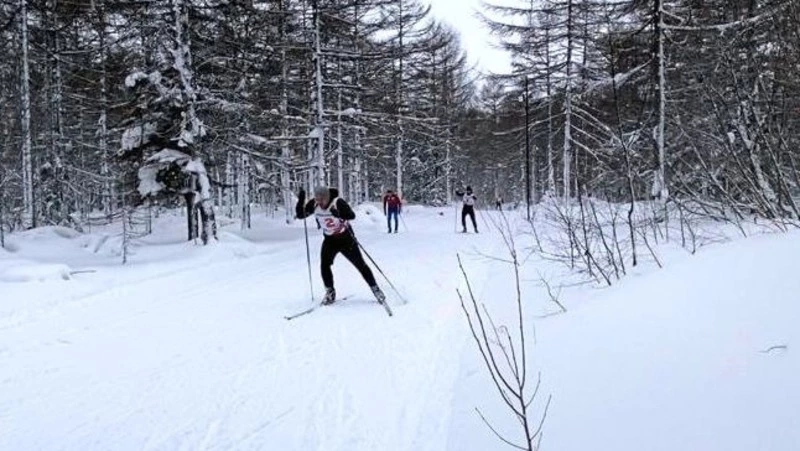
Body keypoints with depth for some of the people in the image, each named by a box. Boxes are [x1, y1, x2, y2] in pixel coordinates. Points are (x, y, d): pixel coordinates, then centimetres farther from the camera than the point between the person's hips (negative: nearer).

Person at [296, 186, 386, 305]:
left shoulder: (337, 202, -28)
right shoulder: (314, 205, -13)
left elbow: (352, 215, -38)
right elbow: (300, 215, -9)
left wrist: (340, 214, -57)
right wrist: (301, 201, -25)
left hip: (346, 238, -4)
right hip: (330, 240, 4)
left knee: (360, 264, 2)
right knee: (324, 265, -10)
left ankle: (375, 289, 15)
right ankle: (330, 293, 8)